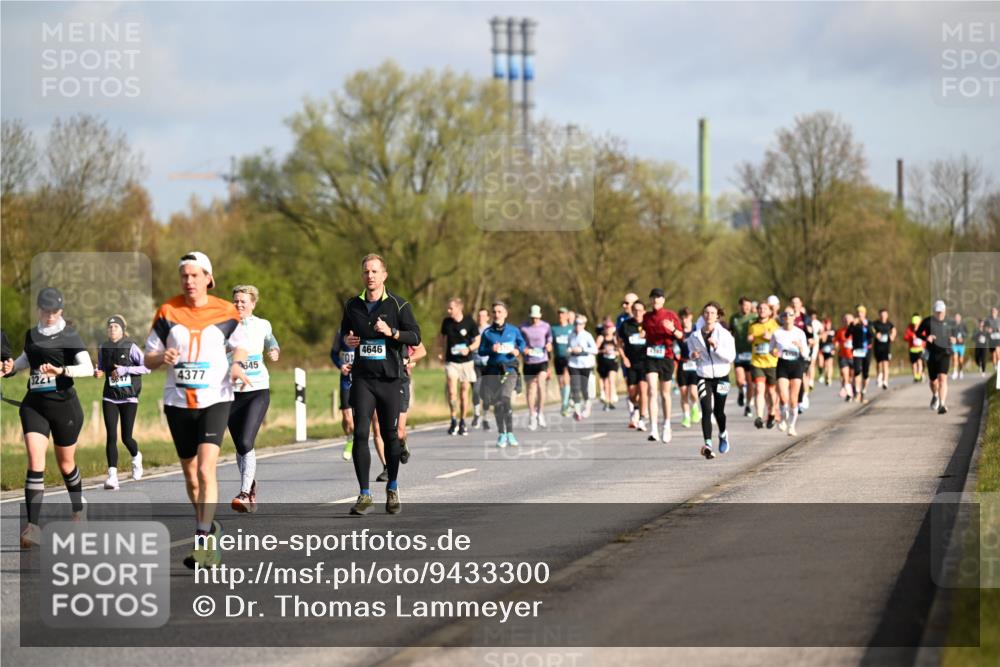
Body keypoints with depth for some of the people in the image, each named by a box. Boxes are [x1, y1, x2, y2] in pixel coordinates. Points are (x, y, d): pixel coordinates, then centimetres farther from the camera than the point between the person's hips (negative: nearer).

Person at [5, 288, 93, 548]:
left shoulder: (69, 335, -5)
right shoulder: (31, 335, 9)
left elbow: (88, 368, -16)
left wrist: (61, 370, -31)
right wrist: (11, 367, 7)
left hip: (64, 404, -3)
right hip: (34, 405, 3)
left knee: (66, 465, 13)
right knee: (35, 464, -14)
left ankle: (78, 510, 40)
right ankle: (32, 526, -21)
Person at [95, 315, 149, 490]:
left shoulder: (131, 347, -7)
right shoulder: (103, 348, 6)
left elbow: (147, 367, -10)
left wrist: (125, 370, -18)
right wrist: (97, 372, -3)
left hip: (129, 398, -3)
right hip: (110, 398, 3)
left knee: (126, 438, 2)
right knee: (111, 436, -9)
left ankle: (136, 457, 36)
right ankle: (112, 475, -11)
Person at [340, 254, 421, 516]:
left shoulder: (398, 305, -1)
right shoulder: (353, 305, 9)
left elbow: (415, 337, -6)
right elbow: (345, 331, 24)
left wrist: (391, 332, -22)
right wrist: (348, 340, 1)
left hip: (390, 378, -2)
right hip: (362, 378, 2)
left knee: (390, 435, 6)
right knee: (360, 434, -10)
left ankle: (392, 489, 26)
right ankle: (364, 495, -9)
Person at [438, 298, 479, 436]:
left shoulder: (469, 322, -7)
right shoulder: (446, 322, 0)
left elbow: (477, 340, -1)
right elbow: (442, 337, 17)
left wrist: (469, 349, -19)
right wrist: (441, 352, 9)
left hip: (466, 361, -1)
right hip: (451, 361, 1)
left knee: (464, 391, 5)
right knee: (452, 391, -12)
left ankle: (462, 422, 16)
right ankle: (453, 421, 0)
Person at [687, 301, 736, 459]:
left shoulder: (724, 335, -5)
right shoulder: (695, 336, 2)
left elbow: (730, 357, -11)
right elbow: (691, 351, 18)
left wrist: (716, 347, -25)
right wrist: (693, 355, -6)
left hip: (721, 376, 0)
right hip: (704, 377, 0)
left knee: (718, 411, 12)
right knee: (706, 410, -15)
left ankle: (723, 434, 43)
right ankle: (707, 445, -22)